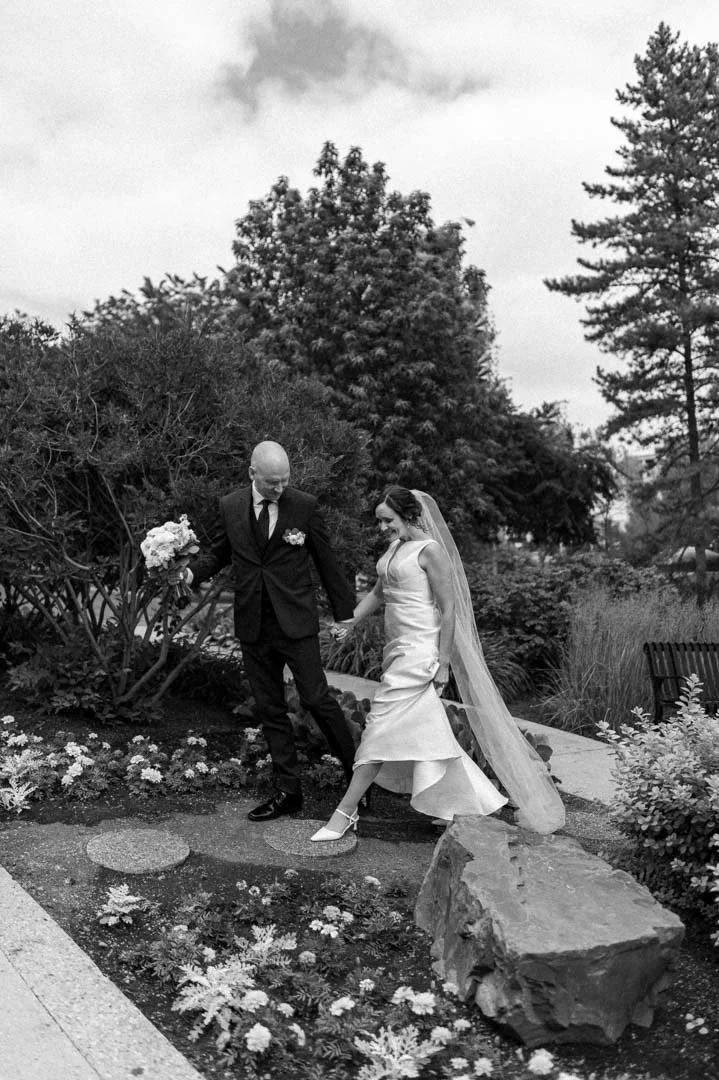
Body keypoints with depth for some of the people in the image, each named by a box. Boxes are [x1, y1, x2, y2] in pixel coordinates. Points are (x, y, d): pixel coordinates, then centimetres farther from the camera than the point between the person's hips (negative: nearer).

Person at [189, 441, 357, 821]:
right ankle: (287, 790, 23)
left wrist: (345, 613, 4)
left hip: (296, 621, -3)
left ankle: (357, 772, 20)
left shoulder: (305, 506, -7)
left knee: (316, 698, -2)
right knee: (270, 709, 10)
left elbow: (326, 561, 0)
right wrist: (191, 573, -8)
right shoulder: (230, 507, 0)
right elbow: (218, 553, 13)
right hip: (253, 626, 4)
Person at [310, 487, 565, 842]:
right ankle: (475, 799, 28)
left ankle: (346, 812, 3)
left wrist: (443, 663, -14)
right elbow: (378, 592, 23)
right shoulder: (394, 547, 11)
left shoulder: (429, 550, -13)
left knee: (381, 726, -6)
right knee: (423, 731, 14)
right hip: (398, 649, 9)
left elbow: (448, 609, -14)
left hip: (419, 651, -9)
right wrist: (349, 622, 14)